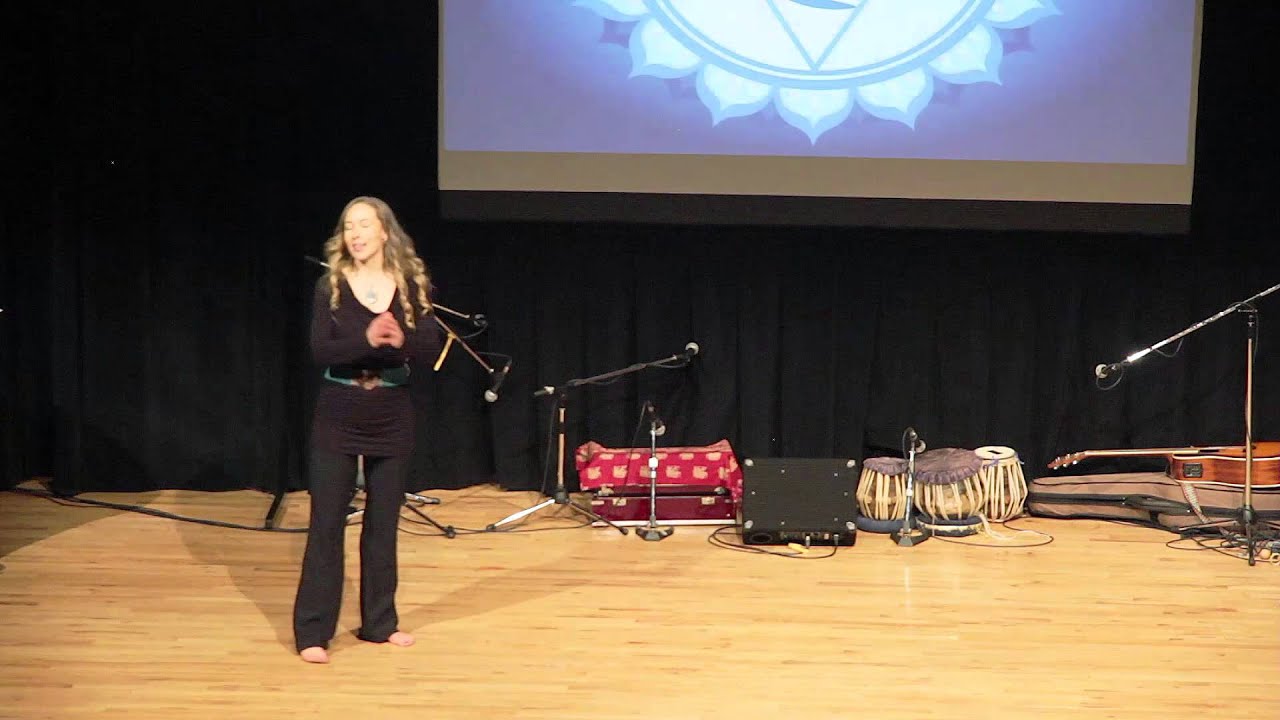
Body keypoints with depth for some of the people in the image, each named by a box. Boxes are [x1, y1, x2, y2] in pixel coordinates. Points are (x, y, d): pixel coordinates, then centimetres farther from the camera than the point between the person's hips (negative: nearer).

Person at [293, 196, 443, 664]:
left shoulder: (413, 284, -1)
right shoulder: (331, 286, -4)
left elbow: (432, 348, -7)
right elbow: (319, 352, -14)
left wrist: (402, 339, -28)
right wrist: (367, 339, -30)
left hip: (392, 418, 2)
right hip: (337, 418, -2)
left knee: (383, 523, 11)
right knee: (326, 523, 0)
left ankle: (379, 622, 23)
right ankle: (312, 631, 5)